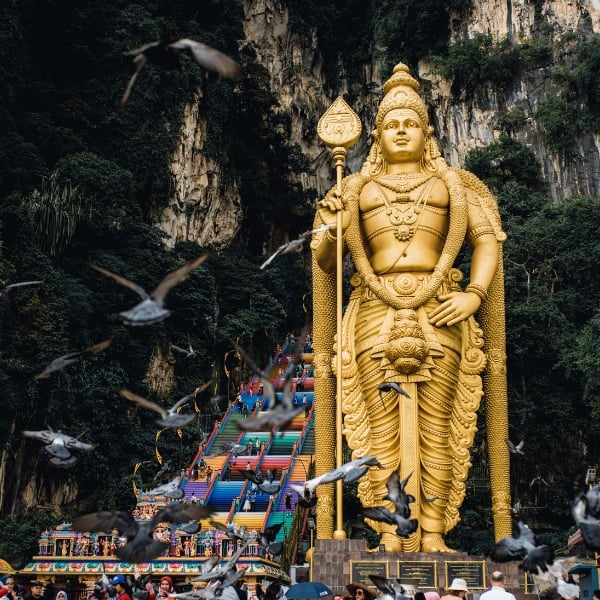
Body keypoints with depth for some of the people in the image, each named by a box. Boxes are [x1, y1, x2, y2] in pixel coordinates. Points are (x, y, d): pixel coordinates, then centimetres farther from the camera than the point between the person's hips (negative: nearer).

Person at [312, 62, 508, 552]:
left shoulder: (451, 184, 17)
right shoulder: (355, 189, 18)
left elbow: (487, 241, 10)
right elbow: (325, 262, 17)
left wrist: (474, 295, -5)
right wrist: (327, 232, -4)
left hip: (438, 314, 0)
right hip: (376, 314, 0)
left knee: (436, 430, -4)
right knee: (382, 431, -4)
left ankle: (433, 535, 1)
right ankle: (390, 538, -1)